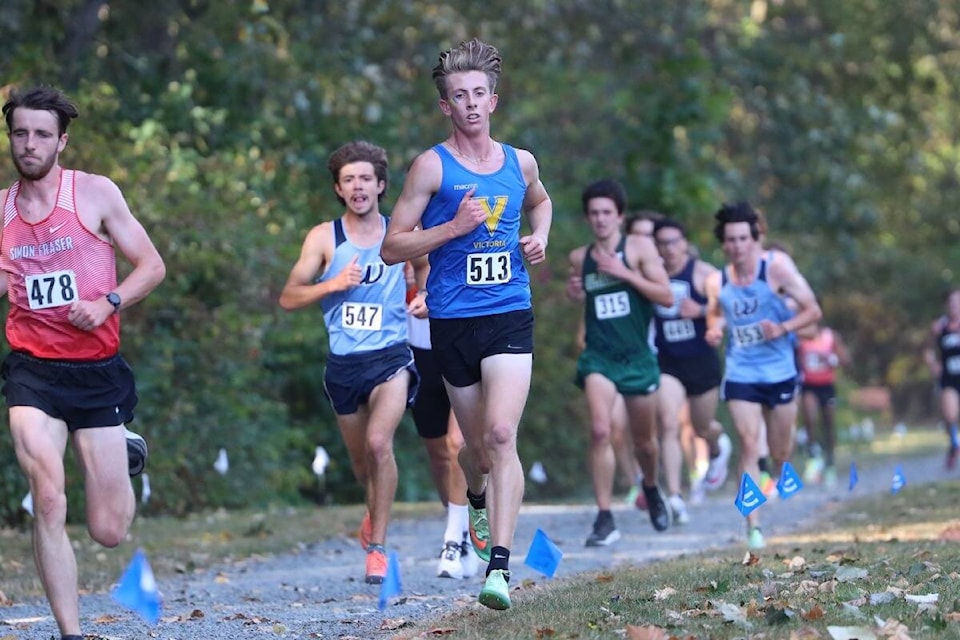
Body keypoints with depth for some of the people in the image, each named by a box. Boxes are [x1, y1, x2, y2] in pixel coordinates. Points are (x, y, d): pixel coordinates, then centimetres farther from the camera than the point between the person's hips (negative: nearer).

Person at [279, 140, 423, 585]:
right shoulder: (324, 238, 0)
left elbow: (430, 267, 20)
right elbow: (288, 298, -2)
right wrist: (333, 284, -17)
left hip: (390, 356, -2)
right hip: (343, 361, 2)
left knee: (379, 442, -23)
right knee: (360, 459, 13)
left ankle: (377, 547, -15)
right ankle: (376, 509, 47)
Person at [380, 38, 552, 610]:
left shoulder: (521, 162, 8)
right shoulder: (432, 166, -3)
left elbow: (540, 201, 33)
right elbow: (392, 248, -4)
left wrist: (539, 237, 12)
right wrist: (454, 227, -15)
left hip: (510, 315, 1)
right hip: (453, 321, -1)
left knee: (502, 435, -18)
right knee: (478, 444, 11)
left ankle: (499, 564, -21)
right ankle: (478, 501, 48)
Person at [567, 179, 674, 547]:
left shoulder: (639, 248, -3)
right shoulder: (579, 258, 5)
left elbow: (667, 296, -10)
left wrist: (625, 273, -18)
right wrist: (574, 294, 1)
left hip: (637, 356, 0)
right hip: (598, 357, 0)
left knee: (644, 440, 14)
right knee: (600, 431, -20)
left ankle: (651, 489, 47)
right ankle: (604, 519, -18)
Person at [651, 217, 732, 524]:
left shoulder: (703, 273, -7)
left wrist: (701, 311, -24)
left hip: (702, 361, -1)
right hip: (667, 363, 1)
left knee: (702, 428, 15)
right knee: (668, 425, -17)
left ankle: (719, 448, 54)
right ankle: (674, 497, -20)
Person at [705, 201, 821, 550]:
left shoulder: (776, 269, -10)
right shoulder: (716, 281, 0)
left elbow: (813, 311, -7)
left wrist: (782, 328, -23)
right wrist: (713, 330, -2)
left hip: (780, 372, -1)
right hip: (740, 374, 1)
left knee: (780, 451, 8)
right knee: (749, 445, -12)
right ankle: (753, 527, -14)